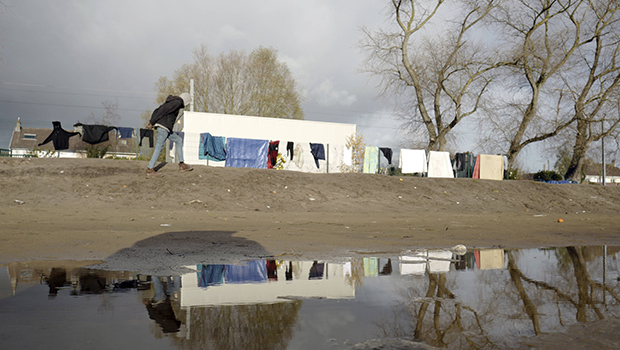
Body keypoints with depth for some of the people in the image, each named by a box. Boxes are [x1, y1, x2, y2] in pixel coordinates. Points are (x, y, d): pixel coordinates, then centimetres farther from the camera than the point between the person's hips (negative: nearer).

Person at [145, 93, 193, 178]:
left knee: (179, 140, 17)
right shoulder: (178, 102, -6)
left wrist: (151, 121, 11)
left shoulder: (170, 101, 23)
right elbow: (163, 110, -15)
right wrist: (152, 123, -13)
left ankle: (182, 164, 16)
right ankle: (150, 171, -9)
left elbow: (157, 110, 19)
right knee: (159, 148, -9)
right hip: (164, 126, -10)